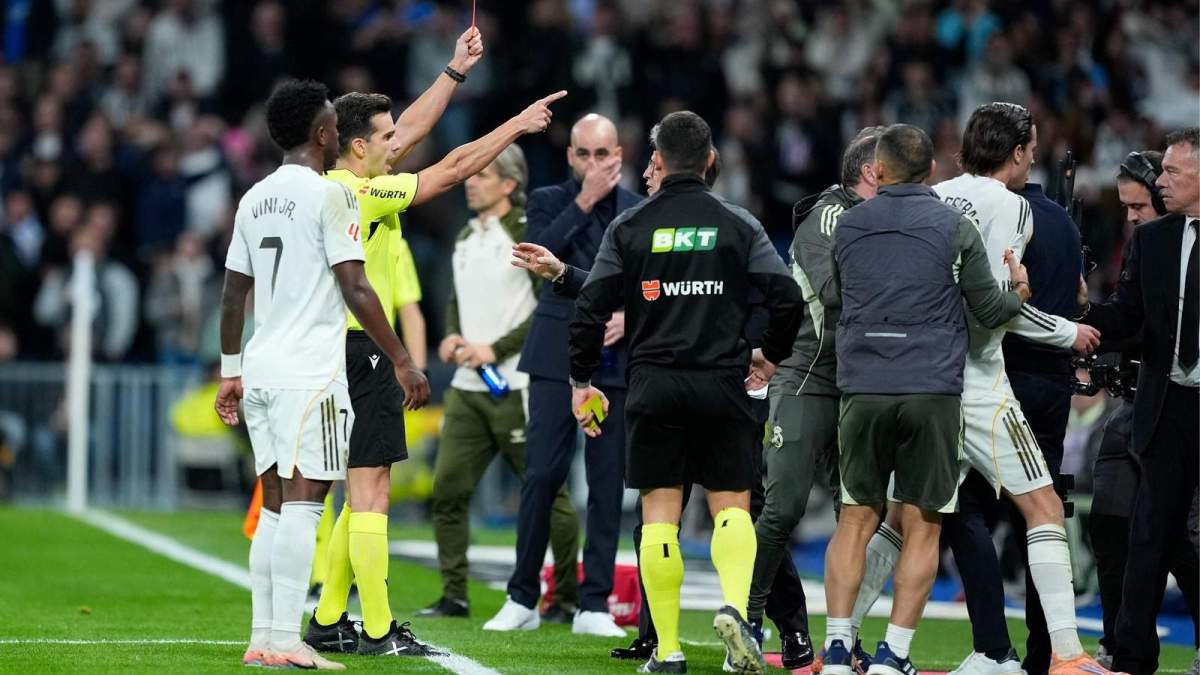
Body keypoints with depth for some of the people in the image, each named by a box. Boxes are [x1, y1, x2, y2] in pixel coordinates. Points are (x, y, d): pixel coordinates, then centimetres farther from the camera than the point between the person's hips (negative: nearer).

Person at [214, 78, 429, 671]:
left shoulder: (255, 199, 14)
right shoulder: (329, 195, -8)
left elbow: (233, 294, 17)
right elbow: (355, 291, -12)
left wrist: (230, 371, 25)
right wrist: (402, 362, -7)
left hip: (260, 372, 7)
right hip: (309, 375, -7)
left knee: (276, 506, 11)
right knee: (302, 503, -9)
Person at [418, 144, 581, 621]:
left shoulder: (528, 234, -8)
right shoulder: (466, 238, 15)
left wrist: (497, 349, -15)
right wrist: (453, 336, 5)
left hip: (518, 387, -7)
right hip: (468, 386, 7)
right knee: (448, 488, 1)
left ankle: (569, 596, 7)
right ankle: (454, 596, 8)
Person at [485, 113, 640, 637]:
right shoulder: (549, 202, 6)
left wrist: (632, 316, -6)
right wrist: (583, 201, -15)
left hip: (616, 360, 2)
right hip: (559, 357, -2)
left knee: (608, 484, 1)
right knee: (542, 475, -5)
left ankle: (594, 605, 5)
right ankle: (523, 599, 3)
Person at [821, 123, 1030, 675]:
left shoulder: (846, 226, 8)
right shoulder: (954, 227, 0)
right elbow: (990, 309, 5)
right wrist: (1019, 291, 26)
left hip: (862, 389, 2)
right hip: (932, 391, -2)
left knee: (856, 520, 9)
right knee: (921, 527, 4)